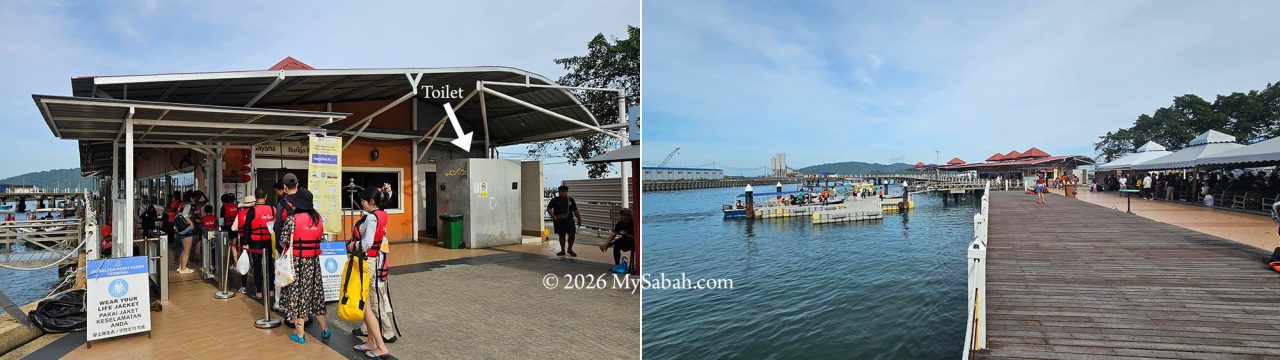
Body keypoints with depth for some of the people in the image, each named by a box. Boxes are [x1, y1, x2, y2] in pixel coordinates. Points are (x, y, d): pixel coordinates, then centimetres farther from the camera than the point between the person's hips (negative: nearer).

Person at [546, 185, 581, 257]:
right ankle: (562, 250, 22)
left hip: (569, 219, 1)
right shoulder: (555, 200, 2)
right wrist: (553, 216, -13)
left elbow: (575, 210, 12)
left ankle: (570, 249, 7)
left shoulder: (571, 200, 8)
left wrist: (579, 219, 7)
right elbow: (549, 208, 0)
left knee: (572, 234, -12)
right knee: (561, 235, 7)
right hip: (559, 221, 0)